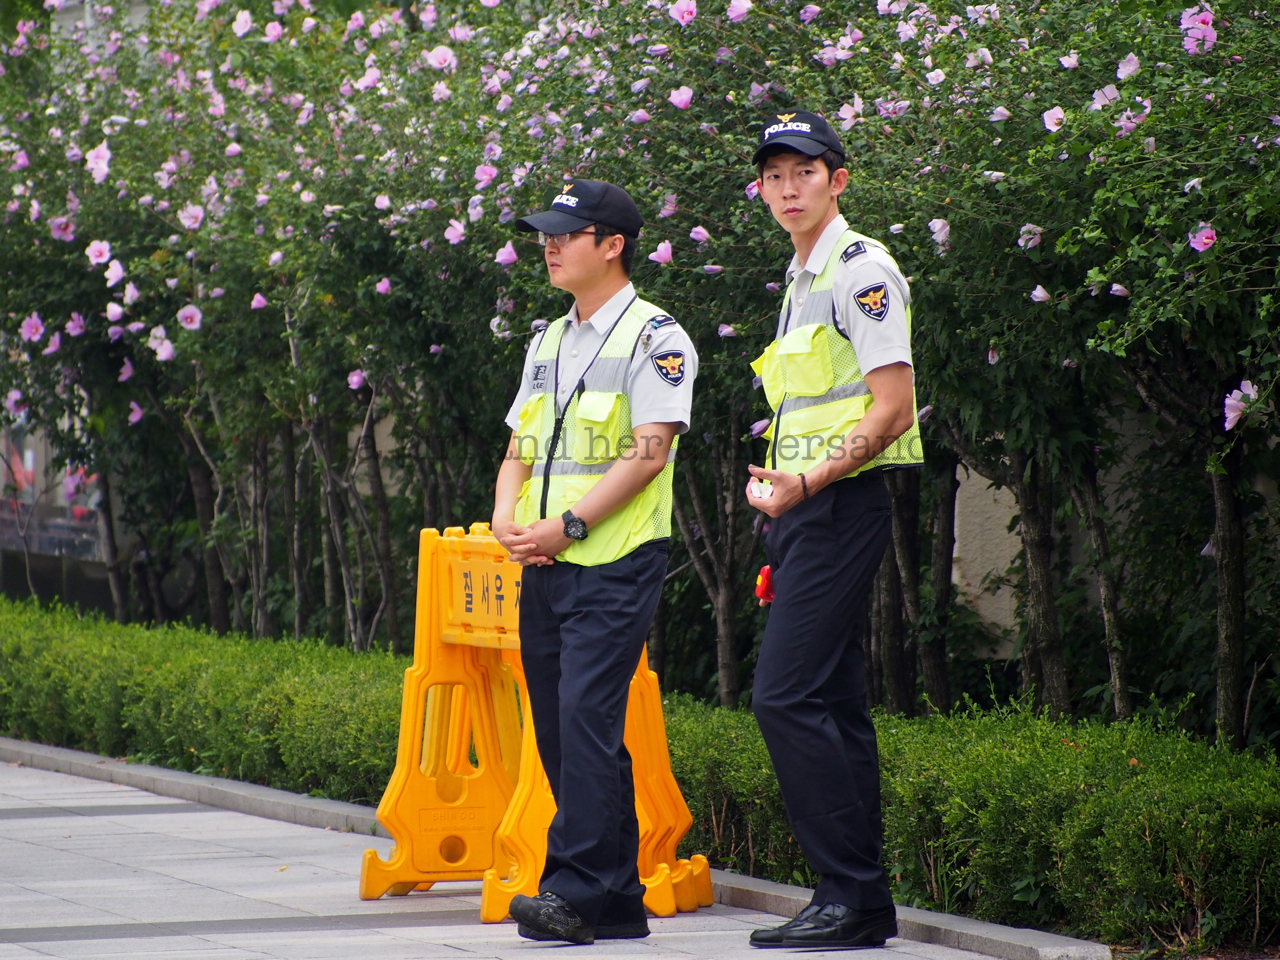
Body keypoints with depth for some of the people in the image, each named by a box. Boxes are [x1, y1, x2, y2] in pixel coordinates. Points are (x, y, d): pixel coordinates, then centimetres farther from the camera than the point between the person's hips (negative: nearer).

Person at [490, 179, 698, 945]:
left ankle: (576, 891, -19)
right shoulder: (549, 344, 19)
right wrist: (508, 515, -1)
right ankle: (620, 904, 12)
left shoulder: (654, 338, -5)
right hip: (545, 567, 8)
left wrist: (568, 524, -18)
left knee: (586, 723, -17)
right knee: (560, 731, 7)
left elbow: (649, 452, -14)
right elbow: (521, 449, 20)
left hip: (616, 564, -8)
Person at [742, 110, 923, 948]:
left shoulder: (861, 269, -10)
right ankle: (865, 906, 10)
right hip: (806, 508, 10)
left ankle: (851, 893, -13)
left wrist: (808, 482, -24)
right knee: (834, 705, 8)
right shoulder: (803, 281, 19)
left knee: (788, 697, -15)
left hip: (841, 505, -10)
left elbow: (892, 408, -17)